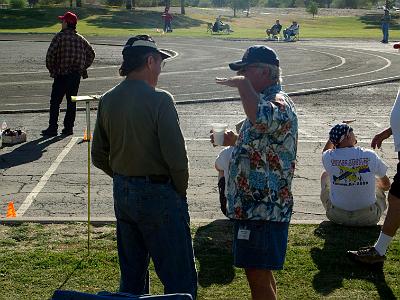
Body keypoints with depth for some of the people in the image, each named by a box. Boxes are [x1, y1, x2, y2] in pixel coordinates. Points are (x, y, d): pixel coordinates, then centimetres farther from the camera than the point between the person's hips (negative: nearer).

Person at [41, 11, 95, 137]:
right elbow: (91, 53, 12)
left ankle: (53, 128, 2)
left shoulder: (59, 37, -9)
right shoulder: (80, 39, 7)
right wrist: (83, 67, 15)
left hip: (61, 74, -5)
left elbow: (50, 55, -14)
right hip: (76, 75, 5)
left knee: (55, 102, 3)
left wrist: (52, 70, -2)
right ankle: (68, 127, 12)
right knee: (71, 102, 11)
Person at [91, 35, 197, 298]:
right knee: (180, 279, 2)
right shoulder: (159, 100, -16)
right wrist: (181, 191, -3)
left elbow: (99, 157, 10)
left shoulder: (107, 100, 4)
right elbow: (176, 156, -18)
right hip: (158, 194, -7)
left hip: (122, 195, 7)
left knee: (131, 275, 19)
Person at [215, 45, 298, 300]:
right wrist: (236, 141, 13)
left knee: (258, 275, -4)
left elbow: (263, 119, -44)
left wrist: (243, 84, -30)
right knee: (260, 272, 20)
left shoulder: (279, 102, -17)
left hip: (264, 209, -11)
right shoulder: (265, 101, 17)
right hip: (253, 206, 11)